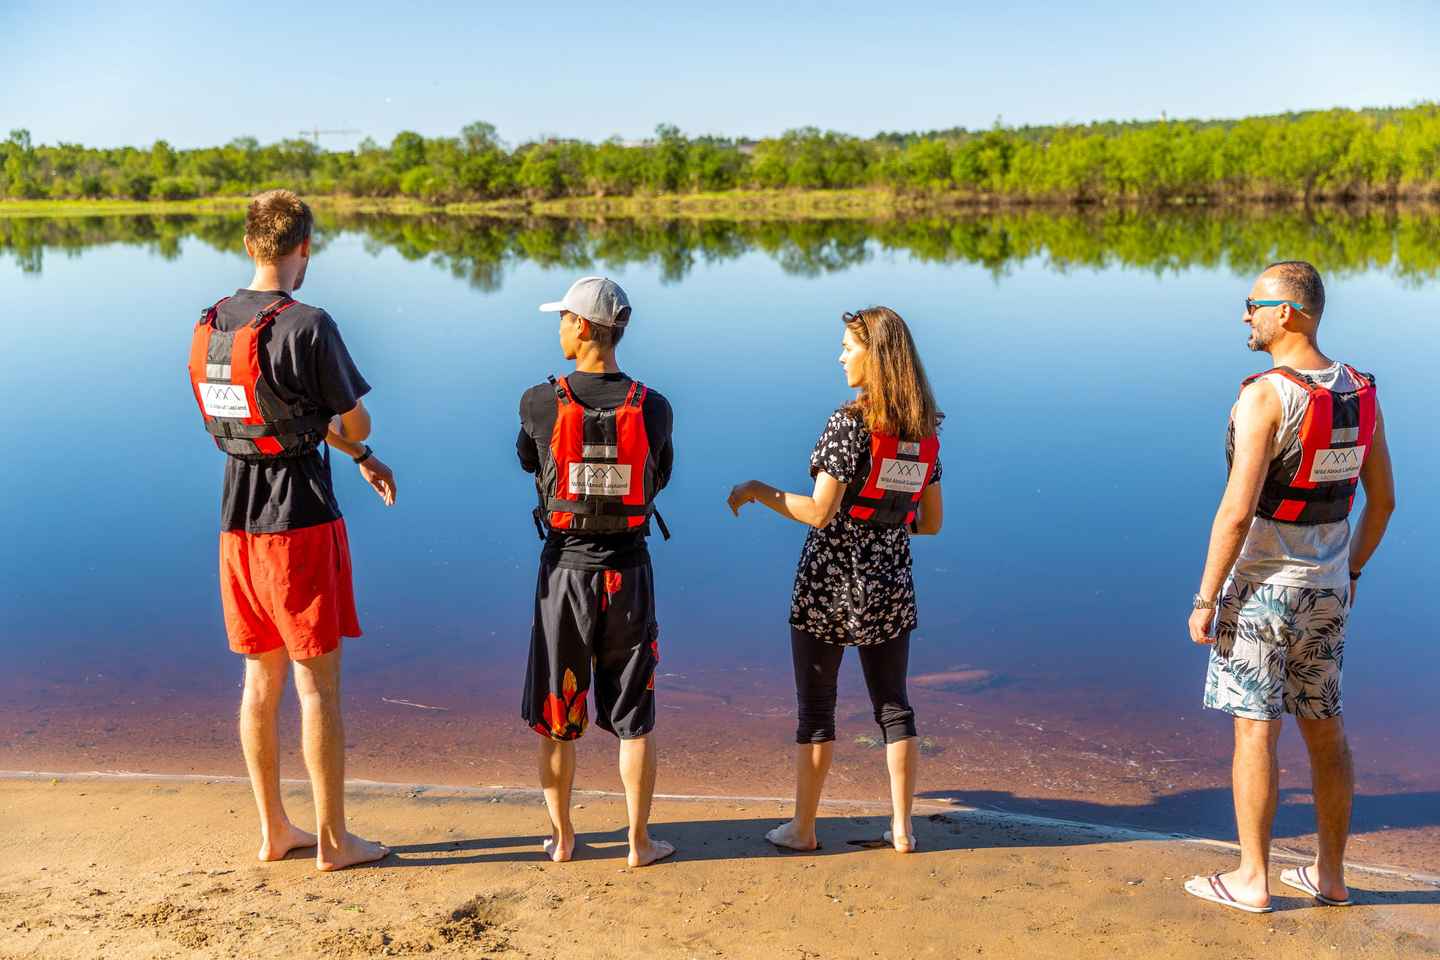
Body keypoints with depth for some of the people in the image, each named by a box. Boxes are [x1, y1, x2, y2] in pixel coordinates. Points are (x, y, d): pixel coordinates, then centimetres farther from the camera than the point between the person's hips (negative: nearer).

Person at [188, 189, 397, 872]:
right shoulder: (307, 326, -15)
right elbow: (355, 421, -9)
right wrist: (345, 437, 16)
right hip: (300, 518, -7)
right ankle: (332, 840, 13)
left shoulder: (208, 326, 7)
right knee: (317, 681, 3)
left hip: (237, 518, 7)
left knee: (261, 678, 15)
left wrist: (359, 457, 19)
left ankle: (273, 830, 26)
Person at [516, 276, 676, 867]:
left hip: (564, 571, 0)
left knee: (556, 716, 15)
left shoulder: (539, 404, -10)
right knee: (634, 718, 12)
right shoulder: (653, 408, -7)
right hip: (628, 573, 1)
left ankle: (562, 837, 26)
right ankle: (640, 842, 21)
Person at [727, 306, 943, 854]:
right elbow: (932, 523, 8)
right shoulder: (924, 432, 3)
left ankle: (802, 829, 17)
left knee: (815, 710, 7)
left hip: (828, 585, -5)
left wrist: (757, 491, -6)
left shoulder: (850, 423, -16)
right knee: (893, 707, 14)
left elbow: (820, 513, -19)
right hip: (890, 586, 5)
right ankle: (902, 828, 19)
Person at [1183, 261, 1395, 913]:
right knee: (1324, 729, 15)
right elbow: (1383, 500, 11)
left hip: (1263, 586, -7)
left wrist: (1204, 600, -15)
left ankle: (1251, 880, 11)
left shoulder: (1263, 397, -19)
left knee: (1255, 731, 2)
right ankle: (1330, 875, 26)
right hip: (1327, 588, 7)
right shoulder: (1359, 392, 4)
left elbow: (1238, 510, -22)